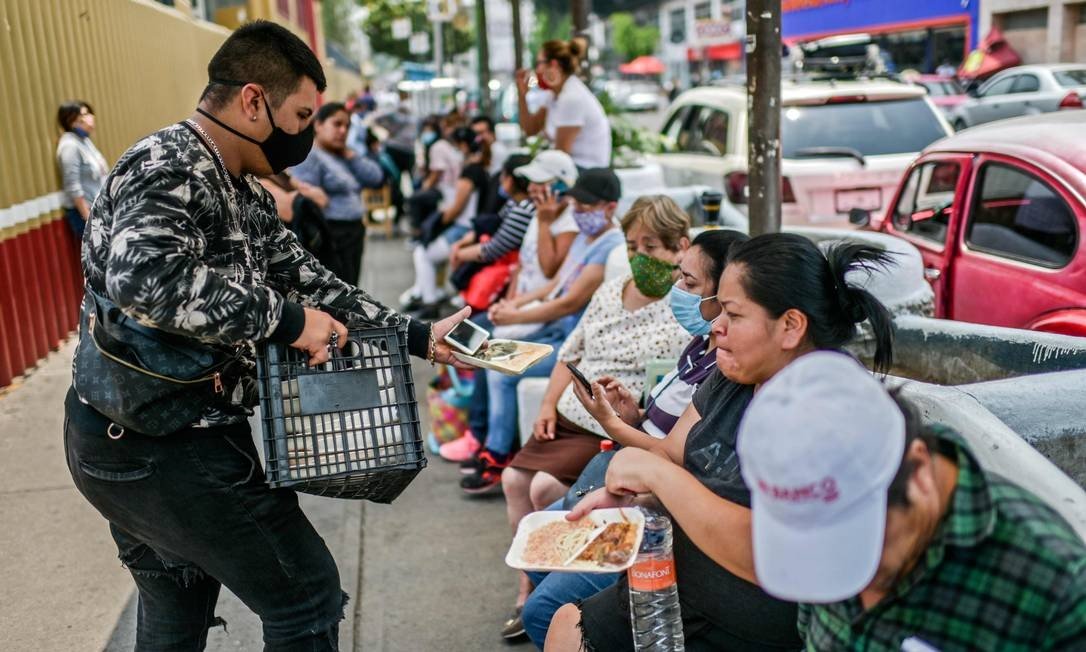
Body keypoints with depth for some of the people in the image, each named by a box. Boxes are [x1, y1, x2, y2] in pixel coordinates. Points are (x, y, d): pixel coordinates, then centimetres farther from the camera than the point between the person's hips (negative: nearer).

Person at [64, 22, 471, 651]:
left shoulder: (247, 196, 11)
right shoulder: (169, 166, -19)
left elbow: (307, 280, 15)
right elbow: (142, 275, -37)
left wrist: (417, 337, 11)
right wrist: (283, 320, -28)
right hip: (165, 450, -10)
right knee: (308, 597, 2)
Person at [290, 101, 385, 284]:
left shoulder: (345, 156, 17)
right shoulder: (309, 157, -9)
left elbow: (376, 178, 7)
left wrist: (349, 154, 2)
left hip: (355, 234, 9)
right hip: (331, 237, -9)